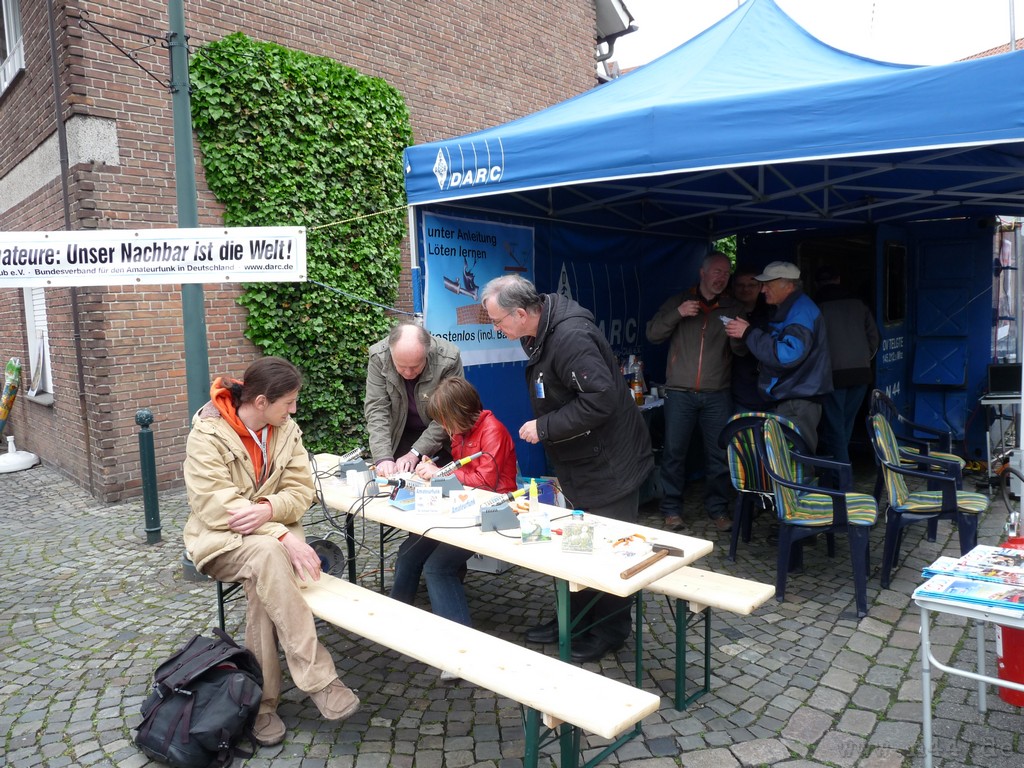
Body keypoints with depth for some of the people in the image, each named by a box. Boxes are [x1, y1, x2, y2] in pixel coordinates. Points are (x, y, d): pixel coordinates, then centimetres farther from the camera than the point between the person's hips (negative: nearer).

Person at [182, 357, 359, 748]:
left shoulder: (286, 430, 0)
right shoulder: (207, 435, -17)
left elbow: (301, 489, -3)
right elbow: (219, 508, -24)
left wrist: (268, 509, -26)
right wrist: (285, 538, -34)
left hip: (270, 531, 4)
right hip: (220, 539, -4)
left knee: (264, 580, -29)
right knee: (267, 555, -35)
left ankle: (262, 701, -17)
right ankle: (317, 677, -33)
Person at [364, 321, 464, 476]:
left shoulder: (448, 359, -27)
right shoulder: (378, 356, -21)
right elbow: (376, 408, -19)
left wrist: (415, 453, -25)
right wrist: (383, 457, -29)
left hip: (440, 438, -1)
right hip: (400, 434, 2)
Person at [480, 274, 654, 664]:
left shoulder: (571, 337, -28)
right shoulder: (541, 332, 3)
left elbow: (599, 399, -33)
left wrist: (544, 428, -24)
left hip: (609, 464, -10)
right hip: (579, 464, 10)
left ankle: (610, 631, 24)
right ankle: (574, 618, 36)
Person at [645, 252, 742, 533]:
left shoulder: (733, 308, 11)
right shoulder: (679, 301, 9)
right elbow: (653, 333, 2)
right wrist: (677, 314, -13)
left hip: (718, 394, 1)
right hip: (680, 392, -1)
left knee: (720, 454, 3)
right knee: (674, 452, 0)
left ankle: (717, 509, 17)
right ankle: (671, 509, 11)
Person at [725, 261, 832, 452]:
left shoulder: (801, 310, -14)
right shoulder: (786, 310, 18)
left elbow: (788, 355, -27)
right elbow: (772, 345, 25)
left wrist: (749, 333, -22)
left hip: (798, 405, -10)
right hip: (786, 400, 10)